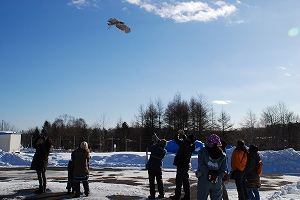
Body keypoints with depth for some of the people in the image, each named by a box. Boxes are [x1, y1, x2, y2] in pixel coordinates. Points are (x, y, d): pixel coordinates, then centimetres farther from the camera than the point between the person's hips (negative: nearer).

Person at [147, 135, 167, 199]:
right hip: (159, 168, 4)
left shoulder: (155, 148, -17)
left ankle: (152, 195, 4)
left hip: (151, 167, -4)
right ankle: (161, 194, 20)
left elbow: (149, 147, 1)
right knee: (159, 181, 16)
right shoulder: (164, 151, -6)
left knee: (151, 181, 3)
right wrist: (158, 141, 12)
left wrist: (153, 141, 10)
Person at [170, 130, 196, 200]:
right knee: (185, 181, 14)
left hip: (181, 165, -8)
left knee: (178, 181, 1)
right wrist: (182, 134, 14)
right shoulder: (191, 146, 1)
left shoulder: (185, 145, -22)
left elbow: (177, 140, -14)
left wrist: (178, 133, 2)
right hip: (187, 165, 8)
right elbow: (185, 140, 21)